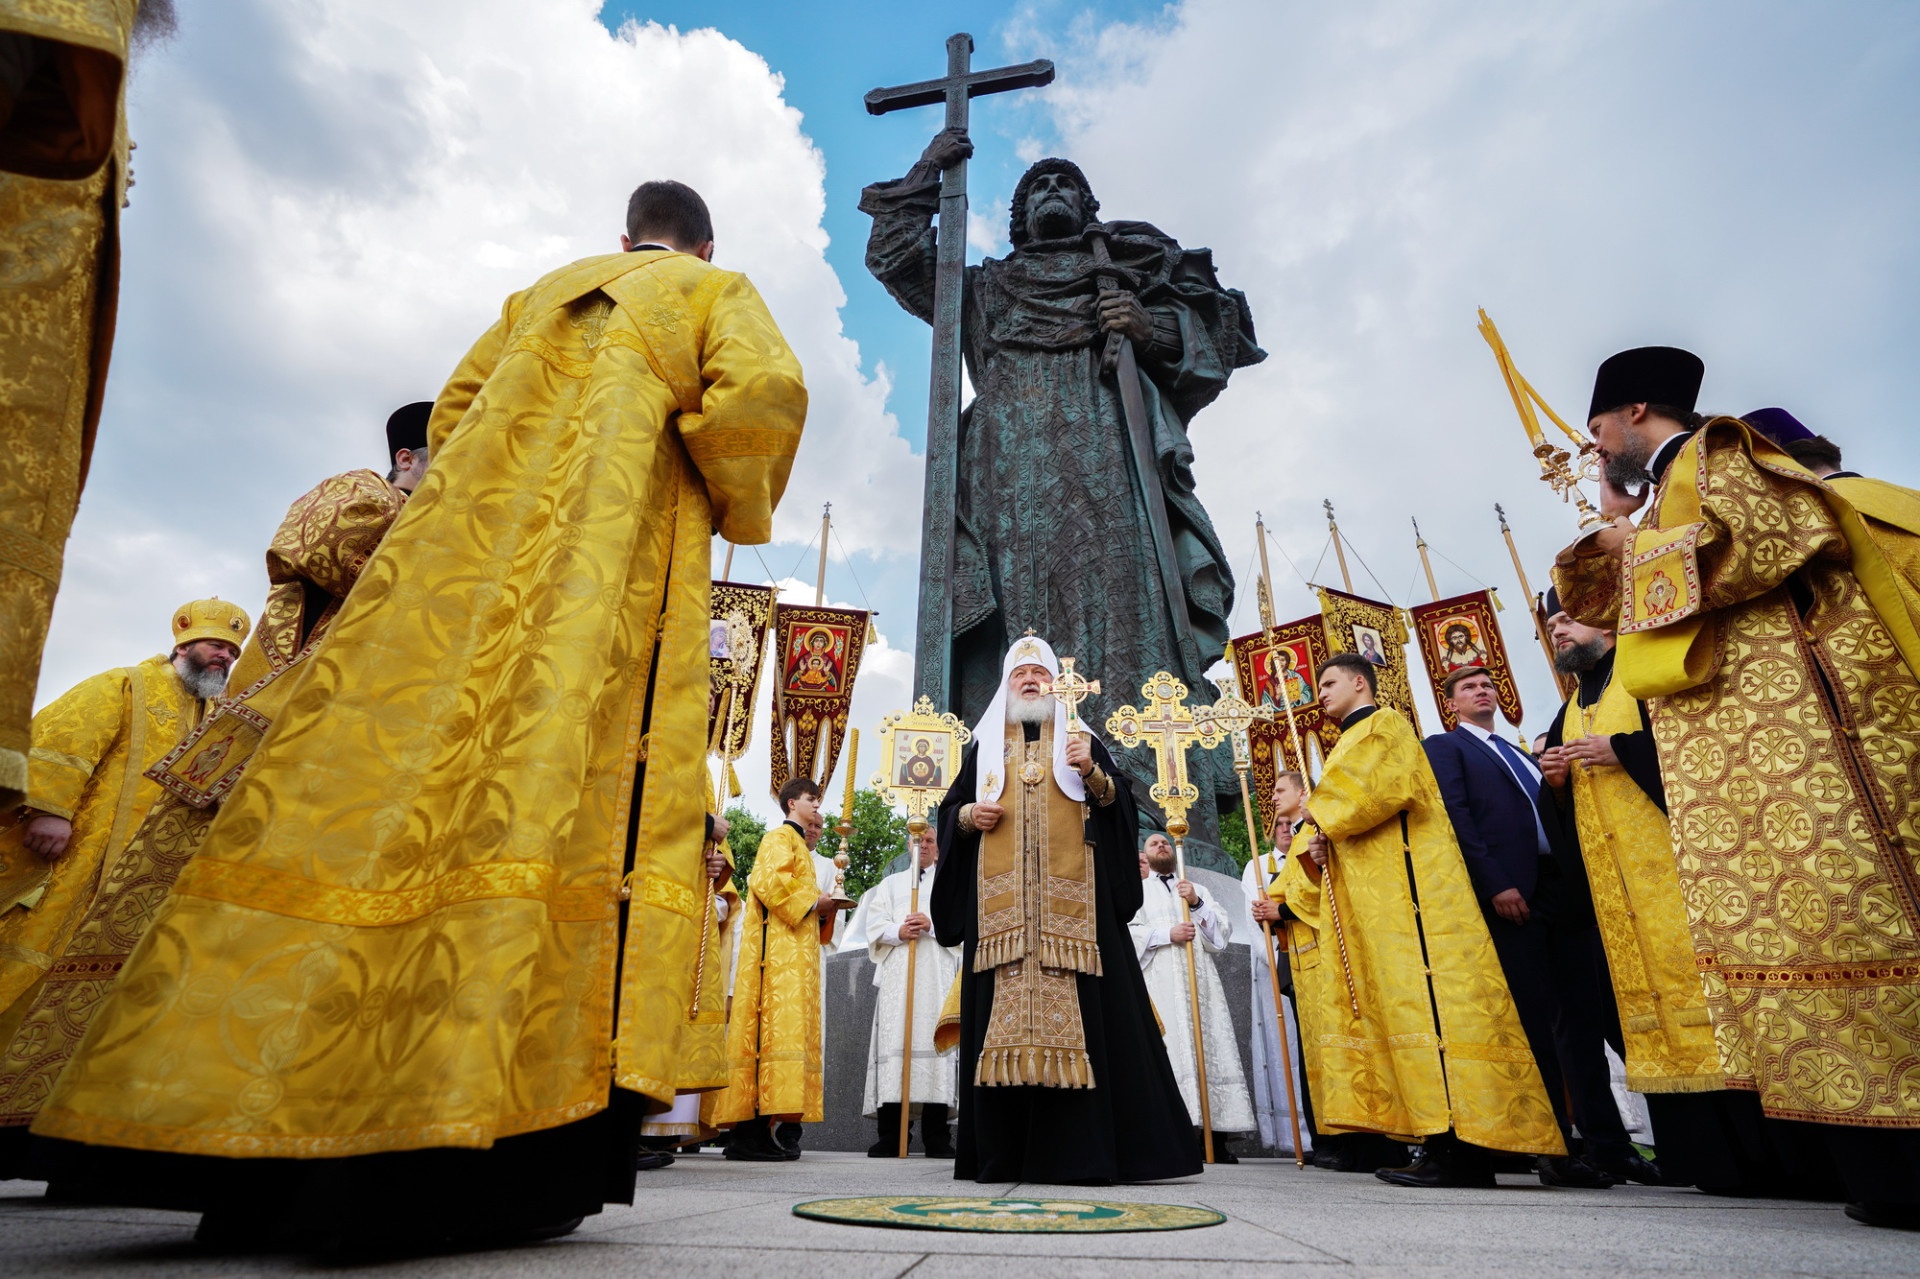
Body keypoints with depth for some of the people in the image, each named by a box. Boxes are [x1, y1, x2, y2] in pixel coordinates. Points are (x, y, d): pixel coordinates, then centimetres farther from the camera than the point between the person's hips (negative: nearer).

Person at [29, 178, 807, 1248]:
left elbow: (452, 410, 24)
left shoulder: (542, 293, 29)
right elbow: (767, 390, -4)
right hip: (612, 574, -4)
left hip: (471, 552, 5)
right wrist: (737, 509, 7)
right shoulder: (718, 289, 17)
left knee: (394, 780, 1)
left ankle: (264, 1110, 3)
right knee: (573, 797, -11)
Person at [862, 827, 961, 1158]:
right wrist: (898, 932, -9)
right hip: (896, 973, 1)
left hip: (937, 975, -1)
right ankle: (890, 1135, -4)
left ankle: (936, 1136, -6)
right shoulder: (890, 883, 24)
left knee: (934, 1041, -9)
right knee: (893, 1042, -7)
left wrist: (932, 925, -12)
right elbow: (874, 925, 11)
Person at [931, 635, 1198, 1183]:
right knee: (1002, 1008, -4)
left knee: (1076, 1009, -8)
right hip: (1001, 901, 1)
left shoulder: (1081, 740, 16)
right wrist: (969, 815, -3)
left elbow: (1119, 802, 7)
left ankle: (1079, 1151, -3)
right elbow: (950, 807, 19)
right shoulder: (985, 744, 20)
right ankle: (1002, 1152, 2)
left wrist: (1092, 773, -12)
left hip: (1069, 897, -1)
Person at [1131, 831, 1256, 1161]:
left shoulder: (1197, 889, 25)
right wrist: (1166, 933, -12)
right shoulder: (1137, 890, 15)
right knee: (1170, 1048, -13)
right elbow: (1127, 931, 0)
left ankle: (1219, 1137, -4)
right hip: (1159, 981, -3)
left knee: (1211, 1047, -6)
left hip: (1200, 978, 3)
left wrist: (1196, 904, -3)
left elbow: (1224, 928, 12)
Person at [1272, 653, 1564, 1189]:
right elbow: (1328, 817, 24)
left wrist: (1325, 813, -4)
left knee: (1419, 997, -14)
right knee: (1387, 1001, 3)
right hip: (1365, 900, 9)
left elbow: (1385, 786, -16)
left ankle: (1463, 1149, -13)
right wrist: (1313, 845, 3)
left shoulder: (1386, 724, 3)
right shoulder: (1347, 748, 28)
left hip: (1403, 882, -9)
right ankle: (1443, 1141, 5)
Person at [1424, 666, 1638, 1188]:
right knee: (1535, 1023, -4)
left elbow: (1557, 814, 22)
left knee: (1582, 1020, 6)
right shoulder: (1444, 747, 5)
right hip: (1512, 893, -6)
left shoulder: (1523, 756, 27)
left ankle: (1608, 1140, 12)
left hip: (1565, 889, 6)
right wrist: (1496, 885, -17)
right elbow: (1455, 816, -8)